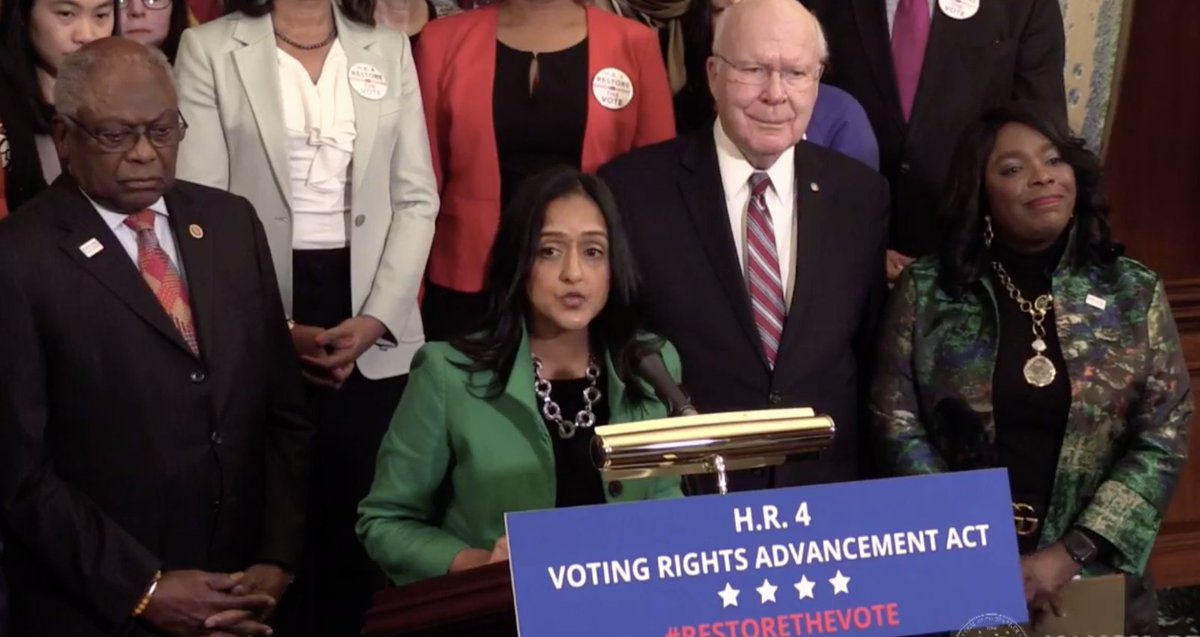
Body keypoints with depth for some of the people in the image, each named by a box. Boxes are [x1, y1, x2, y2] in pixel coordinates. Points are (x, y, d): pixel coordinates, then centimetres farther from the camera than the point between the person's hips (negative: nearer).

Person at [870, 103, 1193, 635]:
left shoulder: (1134, 293, 0)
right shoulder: (926, 290, -2)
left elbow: (1163, 443, -2)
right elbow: (897, 428, -4)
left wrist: (1071, 554, -12)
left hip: (1092, 579, 1)